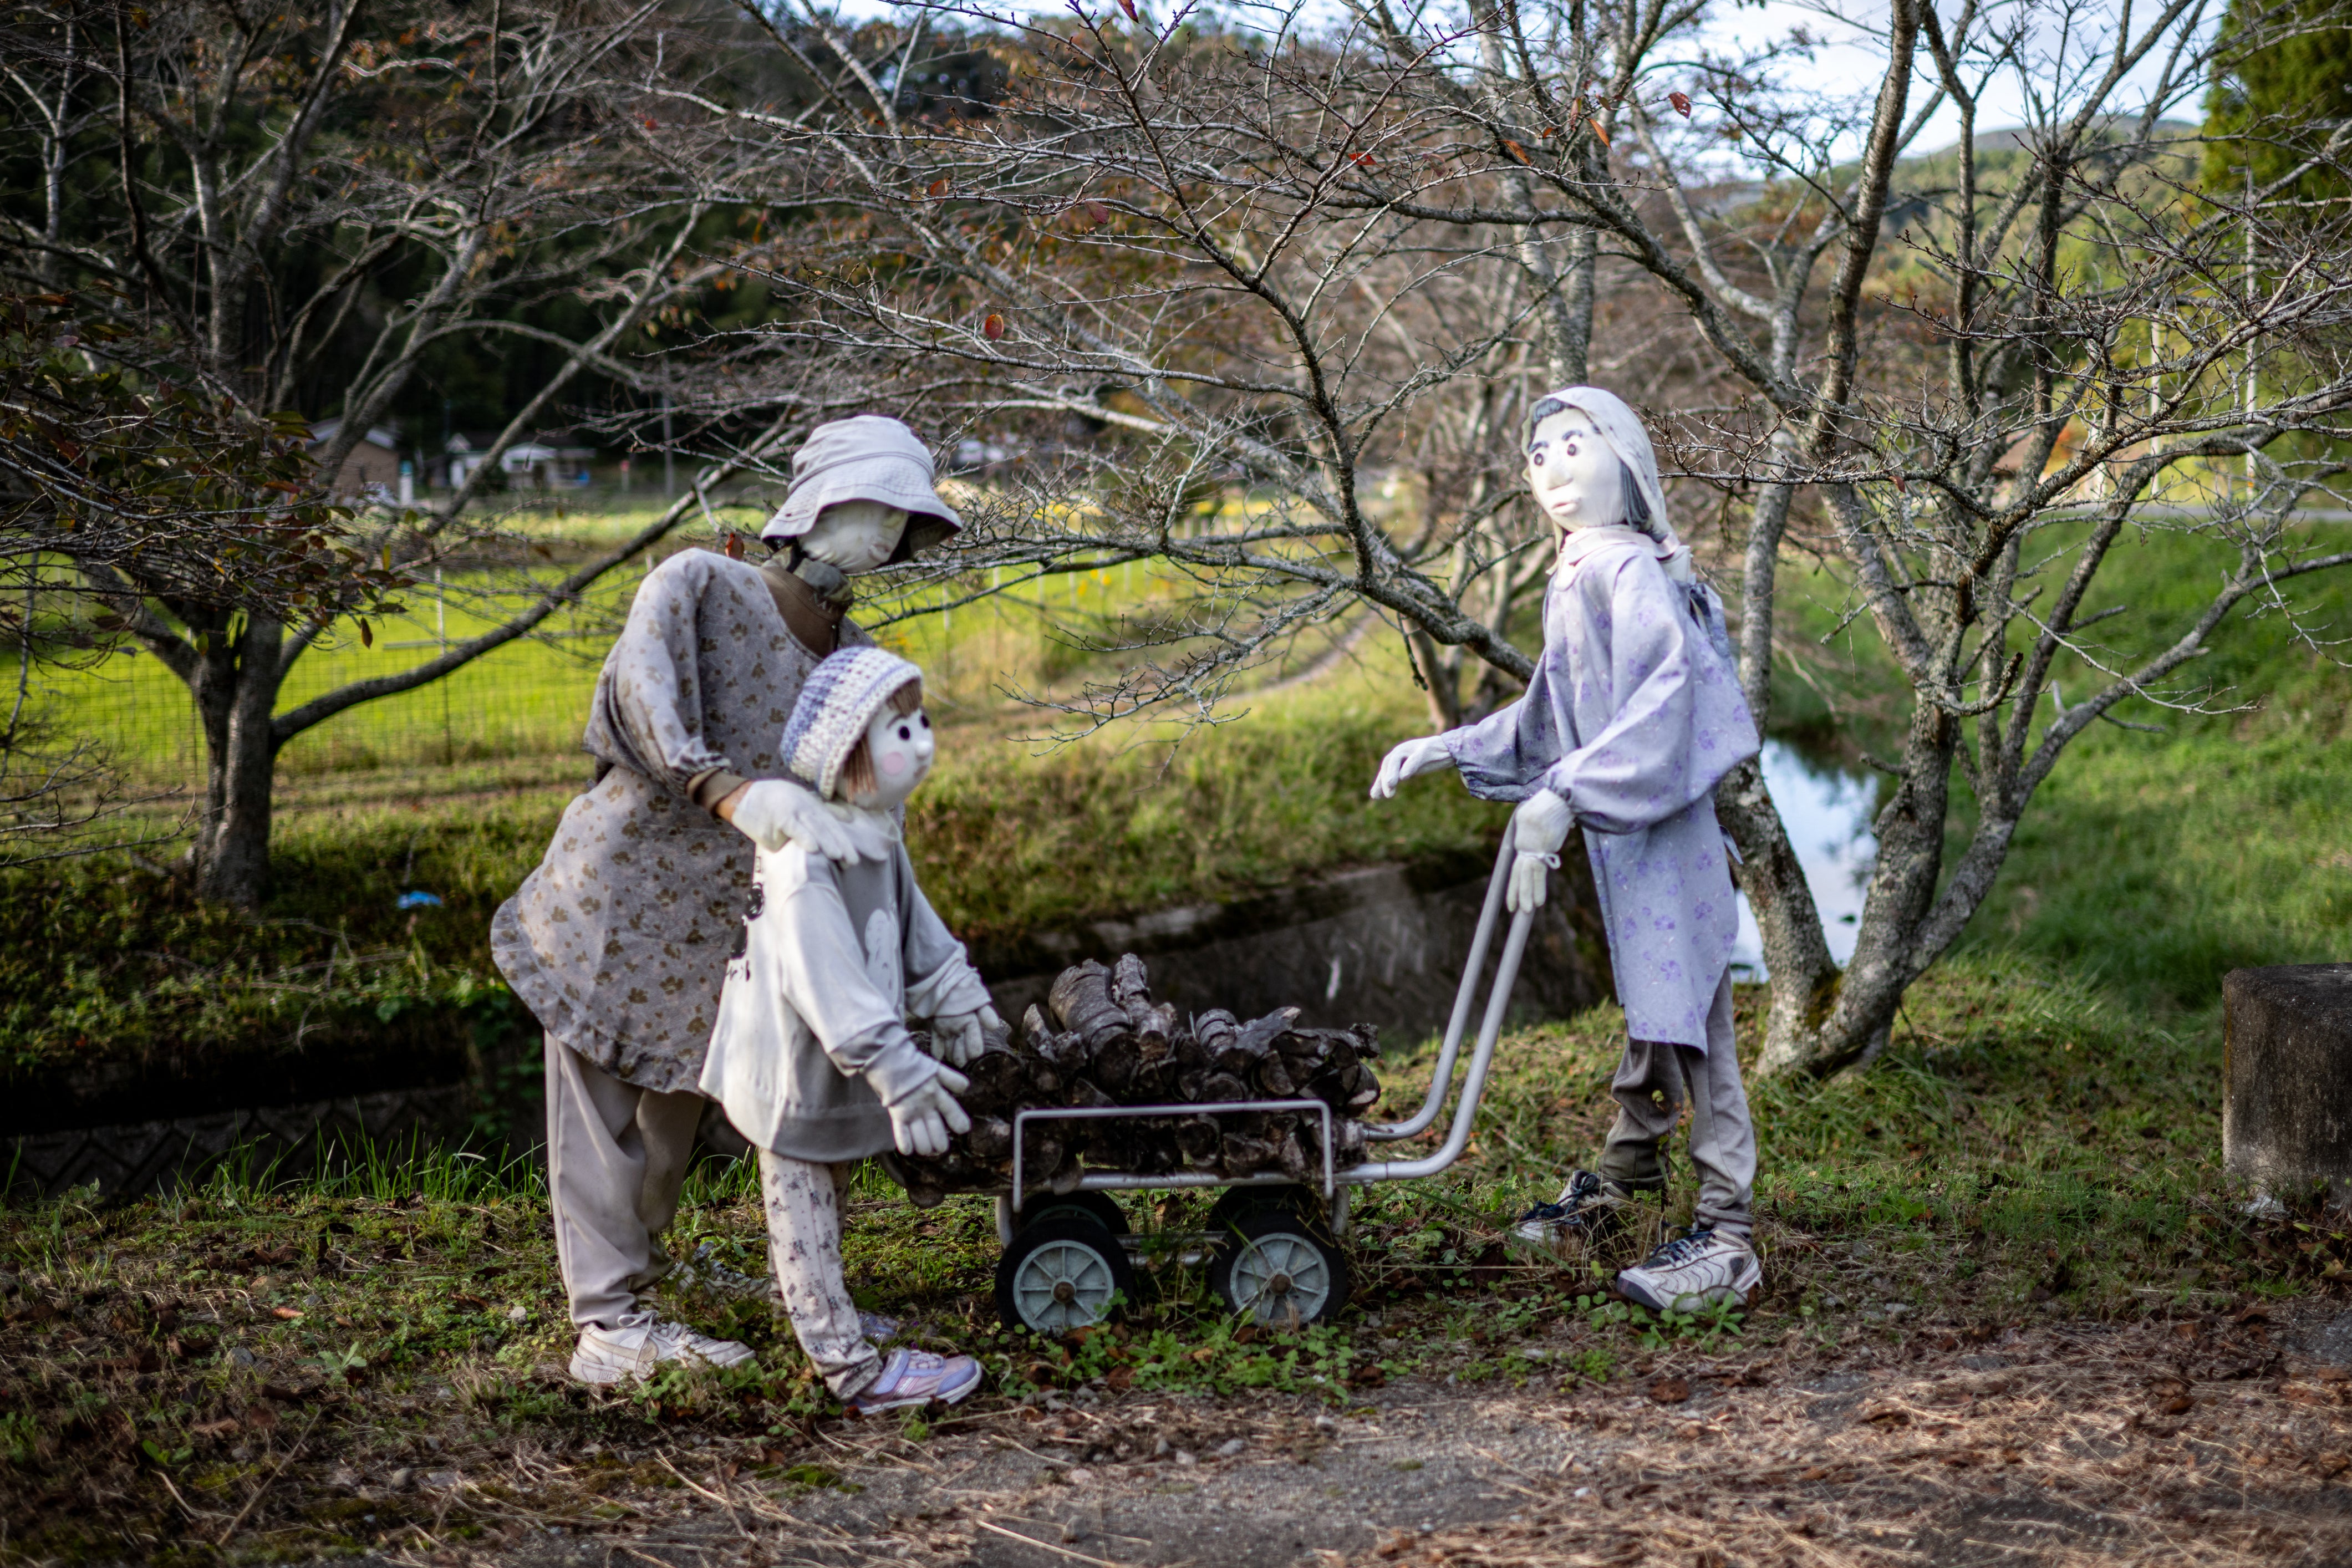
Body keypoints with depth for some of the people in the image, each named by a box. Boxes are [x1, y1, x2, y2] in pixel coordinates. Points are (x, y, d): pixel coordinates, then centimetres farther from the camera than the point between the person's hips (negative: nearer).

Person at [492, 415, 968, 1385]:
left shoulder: (856, 665, 6)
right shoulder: (698, 585, -10)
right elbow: (640, 704, -28)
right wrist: (733, 793, -44)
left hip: (710, 934, 6)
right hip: (613, 895, -5)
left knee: (671, 1123, 11)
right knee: (602, 1118, -2)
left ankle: (628, 1310, 23)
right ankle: (606, 1329, 2)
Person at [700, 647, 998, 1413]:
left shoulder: (878, 838, 5)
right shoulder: (805, 861, -29)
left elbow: (916, 927, 19)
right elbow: (827, 982, -32)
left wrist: (957, 1002, 23)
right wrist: (897, 1070, -31)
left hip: (836, 1064, 10)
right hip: (796, 1070, -10)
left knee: (825, 1197, 23)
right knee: (804, 1205, 2)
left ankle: (826, 1320, 39)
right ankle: (852, 1369, 5)